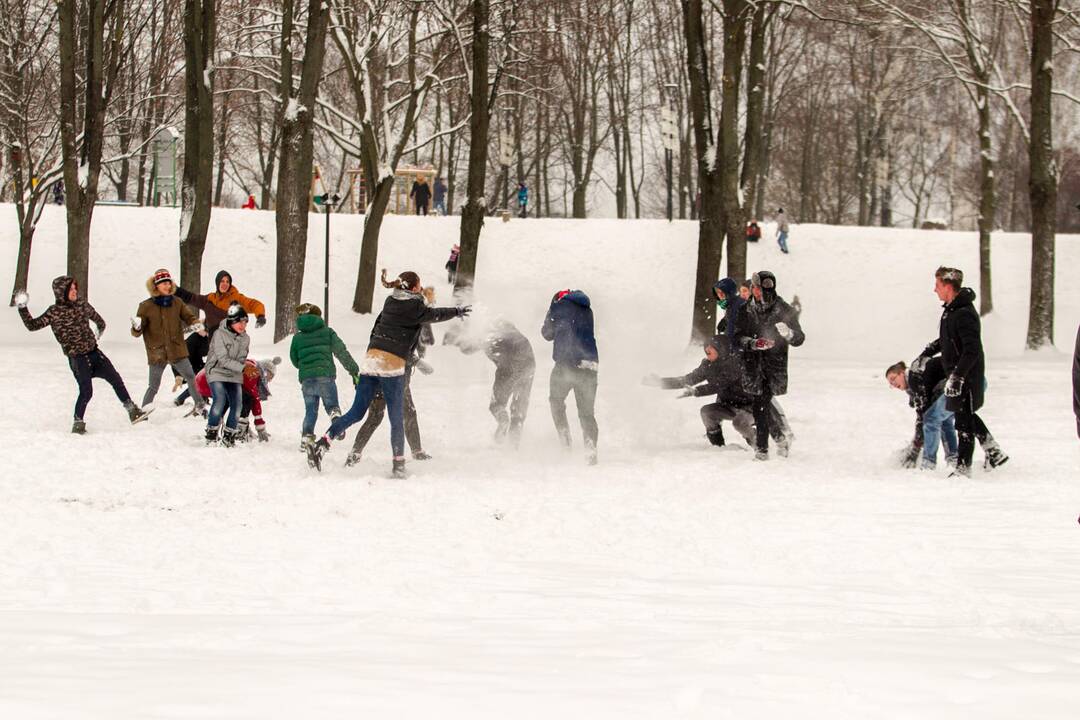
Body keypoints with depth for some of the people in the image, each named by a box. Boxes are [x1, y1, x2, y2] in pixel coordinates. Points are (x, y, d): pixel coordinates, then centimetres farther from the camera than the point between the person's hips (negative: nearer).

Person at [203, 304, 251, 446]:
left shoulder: (245, 338, 4)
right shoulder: (220, 334, -15)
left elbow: (241, 359, 9)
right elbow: (223, 359, -21)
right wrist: (242, 368, -28)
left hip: (234, 376, 5)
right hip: (217, 372, -5)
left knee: (236, 404, -8)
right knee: (220, 400, -23)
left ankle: (228, 437, 6)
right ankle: (211, 434, -9)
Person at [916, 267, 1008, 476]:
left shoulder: (964, 314, -23)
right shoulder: (951, 310, 9)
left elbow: (972, 350, -27)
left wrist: (956, 376, -28)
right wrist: (928, 352, 25)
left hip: (967, 376, -10)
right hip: (957, 374, 10)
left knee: (964, 421, -3)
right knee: (967, 416, 20)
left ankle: (963, 468, 4)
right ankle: (994, 452, 28)